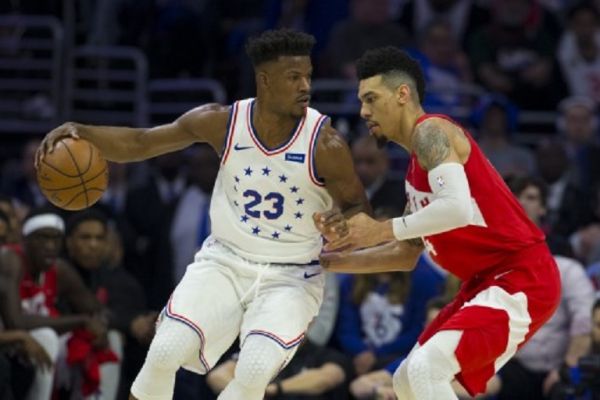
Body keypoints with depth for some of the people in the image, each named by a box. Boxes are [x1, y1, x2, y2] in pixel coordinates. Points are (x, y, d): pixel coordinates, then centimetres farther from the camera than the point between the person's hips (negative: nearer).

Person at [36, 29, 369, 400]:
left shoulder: (325, 144, -17)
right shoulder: (223, 122, -9)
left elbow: (358, 208, -4)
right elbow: (139, 142, -1)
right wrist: (80, 132, -17)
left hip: (290, 278, -2)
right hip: (225, 261, 2)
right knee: (166, 352, -19)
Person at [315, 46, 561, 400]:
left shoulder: (430, 131, -12)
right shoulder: (416, 169, 19)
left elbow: (457, 208, -29)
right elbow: (407, 254, 24)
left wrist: (382, 229, -21)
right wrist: (335, 261, 16)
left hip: (521, 279, -11)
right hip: (487, 281, 11)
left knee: (426, 369, -23)